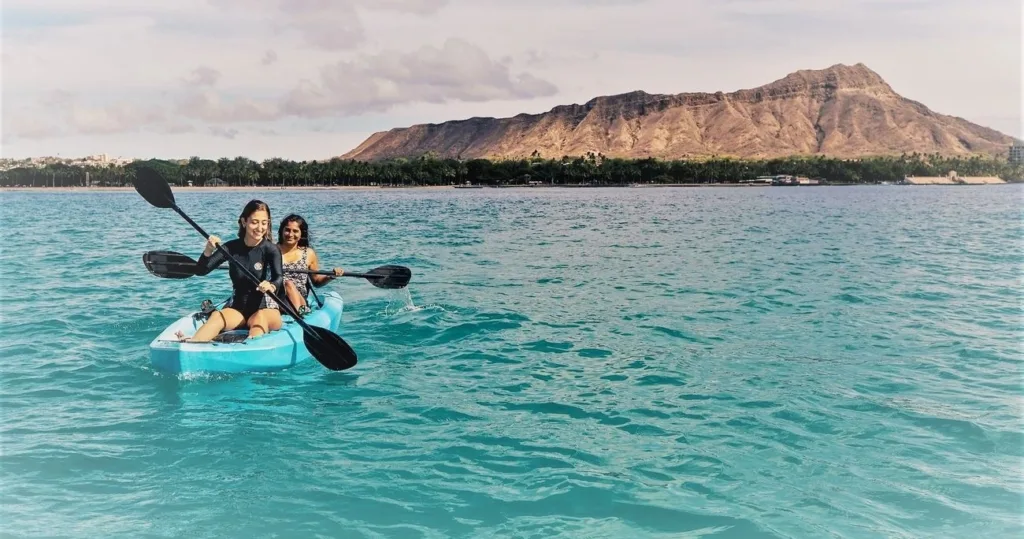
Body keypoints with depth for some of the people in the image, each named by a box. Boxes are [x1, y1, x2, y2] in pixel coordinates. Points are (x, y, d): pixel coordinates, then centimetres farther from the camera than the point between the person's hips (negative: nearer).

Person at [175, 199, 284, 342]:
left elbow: (279, 278, -24)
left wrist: (271, 286, -48)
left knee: (260, 317, -37)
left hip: (265, 308, -3)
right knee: (216, 316, -29)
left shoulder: (270, 249, -6)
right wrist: (208, 251, -22)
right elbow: (200, 271, -2)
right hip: (237, 307, 3)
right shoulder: (231, 247, 2)